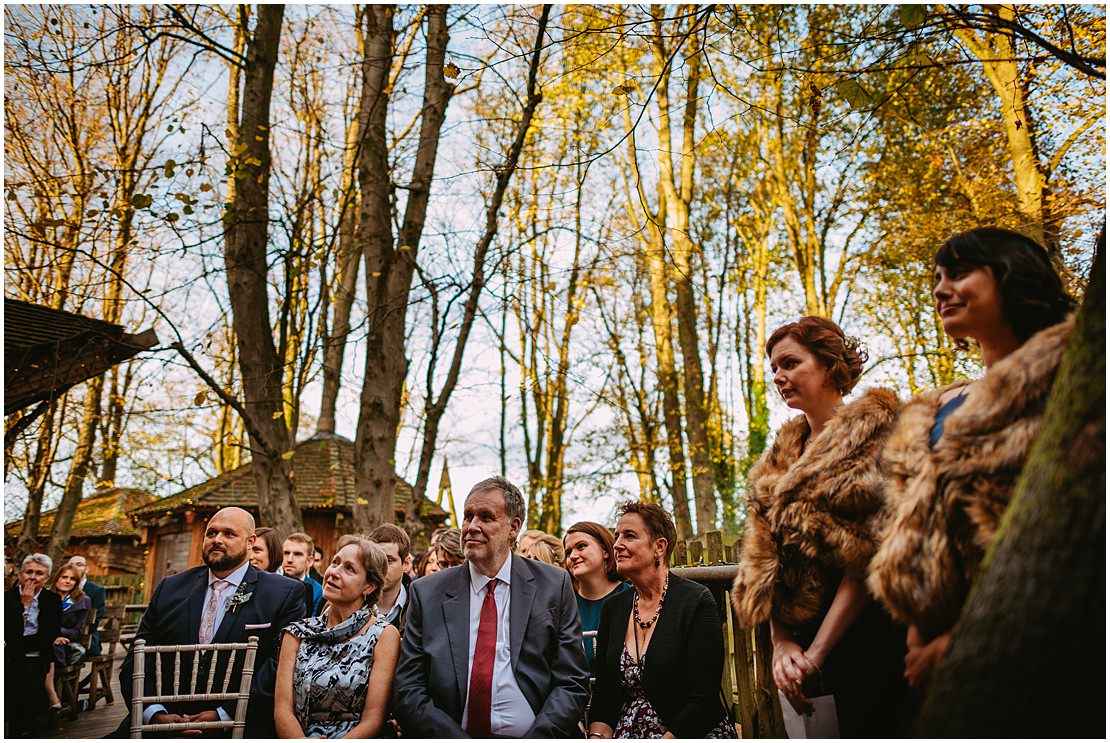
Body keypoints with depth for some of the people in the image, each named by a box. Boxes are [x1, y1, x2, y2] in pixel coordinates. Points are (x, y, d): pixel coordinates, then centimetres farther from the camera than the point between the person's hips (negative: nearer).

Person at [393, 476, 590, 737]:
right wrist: (458, 738, -11)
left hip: (534, 735, 0)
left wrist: (536, 737, -11)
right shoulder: (426, 593, 5)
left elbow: (572, 683, 2)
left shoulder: (555, 585, 3)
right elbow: (407, 691, 2)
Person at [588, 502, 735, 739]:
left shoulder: (696, 601, -9)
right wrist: (598, 736, -9)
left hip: (691, 736, -4)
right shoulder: (612, 608, 9)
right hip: (627, 733, 4)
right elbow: (603, 692, 8)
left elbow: (704, 700, -14)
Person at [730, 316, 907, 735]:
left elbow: (869, 554, -14)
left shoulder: (873, 431, -6)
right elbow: (765, 557, 7)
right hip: (807, 638, 6)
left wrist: (816, 652, -15)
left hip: (869, 633, -6)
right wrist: (781, 640, -7)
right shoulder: (782, 456, 14)